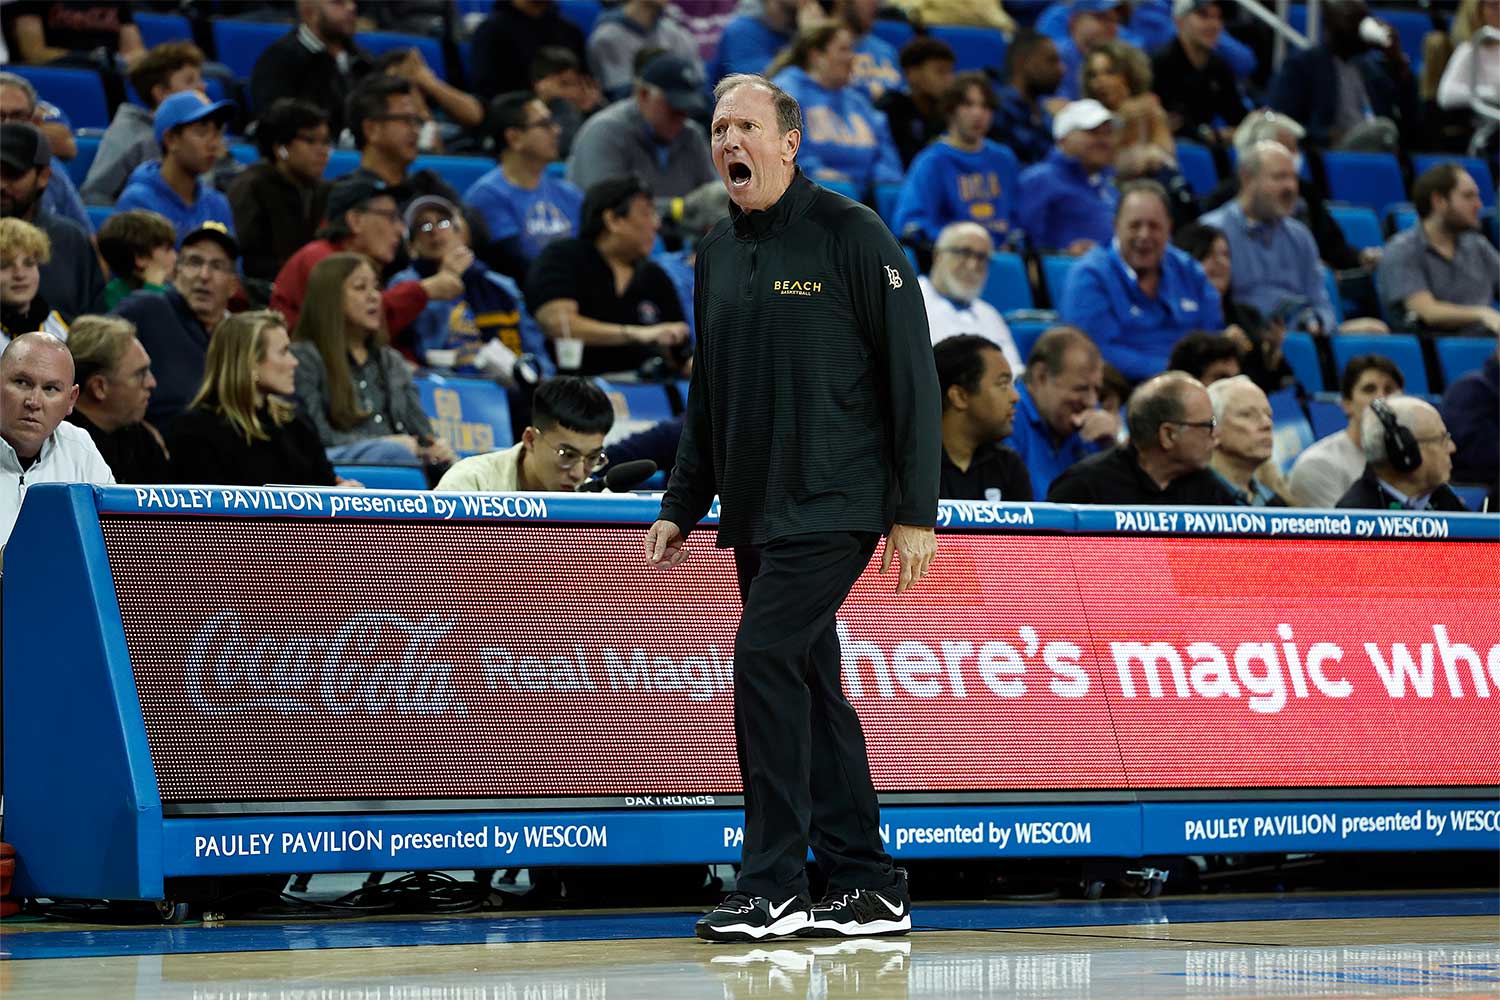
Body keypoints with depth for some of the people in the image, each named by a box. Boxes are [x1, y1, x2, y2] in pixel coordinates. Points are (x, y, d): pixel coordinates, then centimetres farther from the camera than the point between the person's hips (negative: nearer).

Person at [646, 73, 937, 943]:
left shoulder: (852, 235, -7)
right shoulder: (718, 252, 14)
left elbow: (912, 376, -9)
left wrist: (916, 511, -13)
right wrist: (682, 507, 17)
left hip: (832, 504, -8)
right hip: (755, 512, 8)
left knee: (766, 659, -17)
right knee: (811, 687, 9)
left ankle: (774, 888, -13)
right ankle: (870, 888, 15)